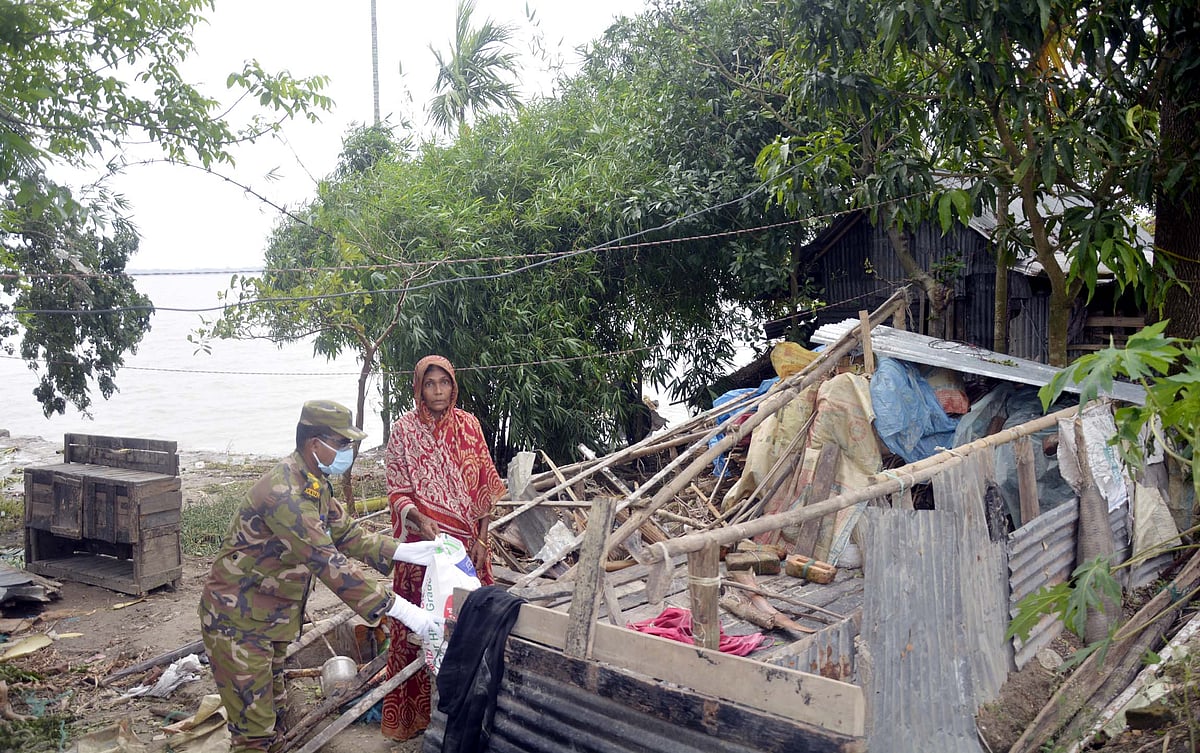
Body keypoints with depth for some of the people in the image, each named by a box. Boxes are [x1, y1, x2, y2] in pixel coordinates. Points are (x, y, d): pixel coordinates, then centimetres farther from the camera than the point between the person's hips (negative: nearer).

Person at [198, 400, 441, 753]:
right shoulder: (284, 491, -30)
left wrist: (404, 551, -3)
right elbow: (329, 564, -35)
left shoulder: (315, 482, 3)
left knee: (274, 712, 20)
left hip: (270, 617, 10)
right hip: (238, 620, -10)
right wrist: (398, 608, -35)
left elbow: (346, 533, 10)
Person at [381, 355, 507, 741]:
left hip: (467, 540, 2)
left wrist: (481, 539, -2)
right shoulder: (404, 429, -4)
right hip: (423, 540, -2)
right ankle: (418, 710, 16)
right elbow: (397, 491, -4)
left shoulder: (467, 425, 2)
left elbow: (484, 487, 4)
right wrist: (420, 519, -22)